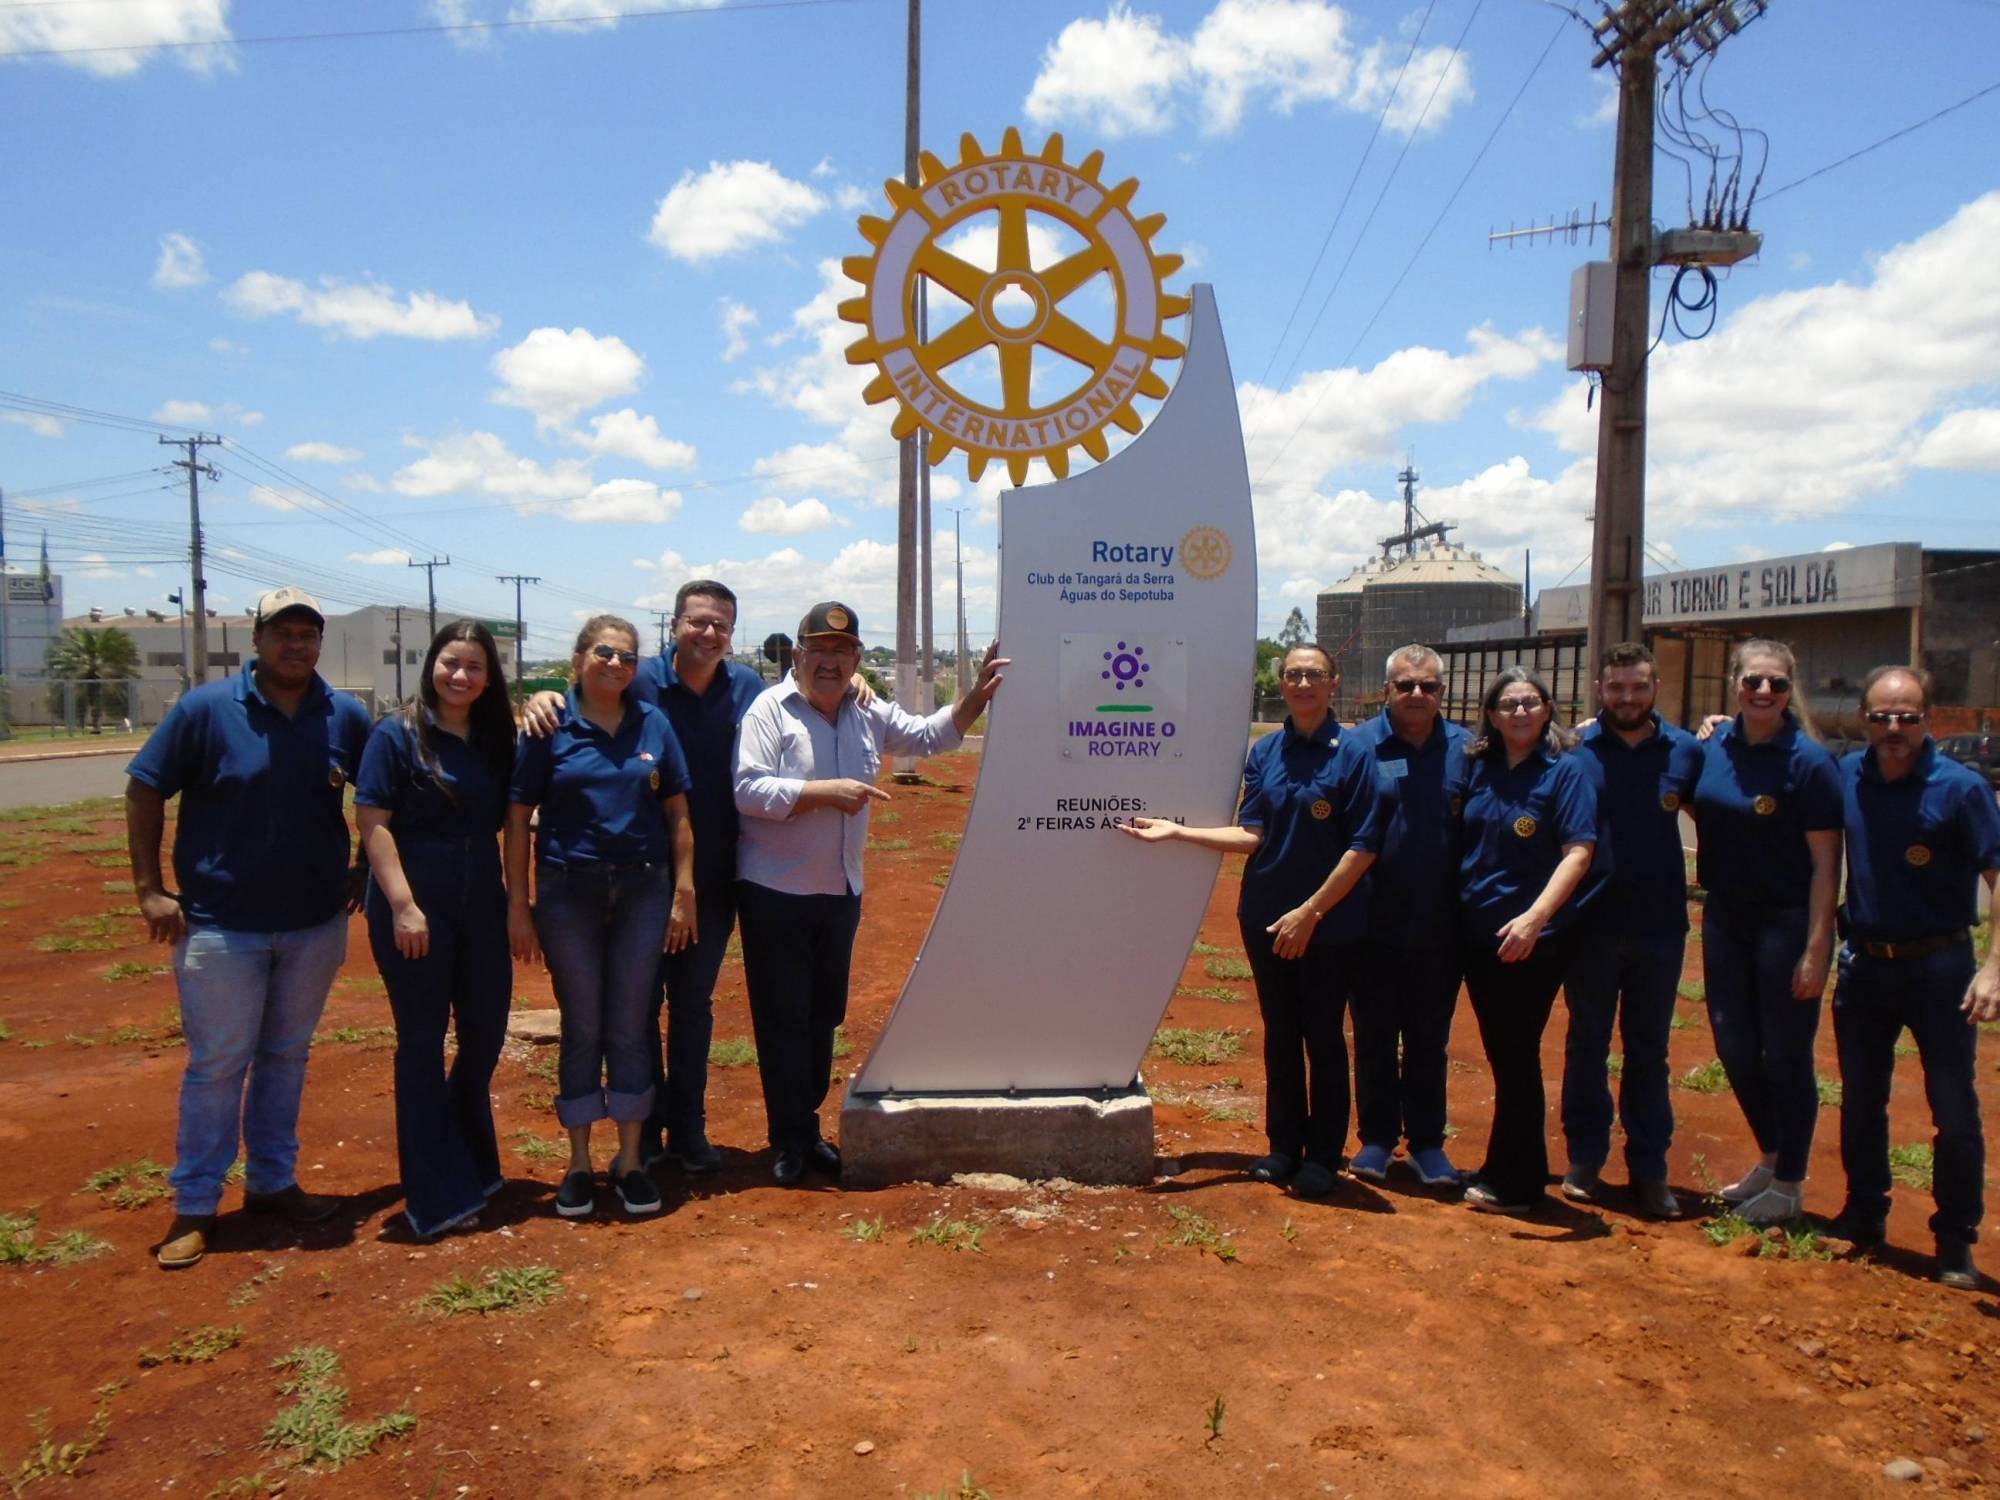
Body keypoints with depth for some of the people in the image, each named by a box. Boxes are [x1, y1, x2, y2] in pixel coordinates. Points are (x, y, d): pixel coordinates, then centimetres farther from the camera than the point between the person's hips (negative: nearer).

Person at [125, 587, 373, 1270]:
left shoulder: (347, 717, -1)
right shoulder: (206, 709, -8)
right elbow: (144, 790, -4)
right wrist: (150, 888, -8)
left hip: (316, 924, 3)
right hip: (221, 925, -3)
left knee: (286, 1057, 15)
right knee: (217, 1065, 3)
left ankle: (273, 1181, 28)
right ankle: (194, 1206, 15)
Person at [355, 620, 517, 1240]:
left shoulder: (495, 739, 6)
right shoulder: (397, 735, -7)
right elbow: (373, 822, -11)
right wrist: (403, 905, -18)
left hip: (481, 908, 5)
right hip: (413, 909, -5)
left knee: (485, 1038, 12)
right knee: (422, 1043, 4)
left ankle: (471, 1167, 35)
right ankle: (435, 1196, 15)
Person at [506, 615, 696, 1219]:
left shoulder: (653, 724, 3)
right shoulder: (551, 728, -2)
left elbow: (677, 812, 5)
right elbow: (518, 819, -1)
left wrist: (684, 892, 0)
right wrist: (518, 907, -5)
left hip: (643, 890, 1)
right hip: (568, 892, -1)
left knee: (629, 1027, 8)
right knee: (581, 1028, 8)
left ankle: (630, 1160, 20)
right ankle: (579, 1164, 22)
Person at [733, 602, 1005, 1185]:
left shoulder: (869, 715, 8)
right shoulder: (769, 709, -10)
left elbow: (930, 736, 16)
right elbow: (749, 790, -19)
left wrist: (978, 695, 3)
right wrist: (826, 792, -22)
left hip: (841, 892, 6)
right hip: (774, 891, -6)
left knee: (824, 1015, 13)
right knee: (783, 1017, 0)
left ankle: (806, 1129, 26)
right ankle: (790, 1141, 12)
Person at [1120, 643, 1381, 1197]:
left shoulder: (1353, 754, -8)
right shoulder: (1265, 752, 4)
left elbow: (1363, 847, -11)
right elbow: (1252, 835, 1)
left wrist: (1311, 912, -14)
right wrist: (1176, 832, -6)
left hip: (1330, 924, -4)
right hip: (1267, 919, 4)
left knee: (1322, 1037, 7)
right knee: (1279, 1034, 13)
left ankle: (1323, 1155, 21)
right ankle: (1283, 1145, 27)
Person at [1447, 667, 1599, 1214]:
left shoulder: (1565, 772, -8)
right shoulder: (1474, 765, 6)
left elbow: (1578, 852, -16)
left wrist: (1535, 916, -27)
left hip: (1534, 938, -5)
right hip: (1478, 932, 5)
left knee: (1516, 1054, 1)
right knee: (1501, 1054, 13)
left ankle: (1512, 1182, 15)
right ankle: (1515, 1173, 27)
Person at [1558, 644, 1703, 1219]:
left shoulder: (1684, 751, 1)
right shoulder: (1574, 749, -4)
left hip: (1660, 927, 2)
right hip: (1591, 926, -1)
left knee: (1649, 1049, 11)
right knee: (1587, 1043, 10)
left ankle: (1649, 1169, 21)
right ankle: (1584, 1159, 22)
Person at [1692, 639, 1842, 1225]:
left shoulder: (1809, 761, -13)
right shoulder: (1712, 747, 1)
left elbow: (1825, 863, -14)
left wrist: (1816, 948, -17)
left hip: (1786, 922, -6)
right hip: (1724, 917, 6)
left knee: (1784, 1053, 6)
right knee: (1734, 1046, 15)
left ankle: (1789, 1182, 23)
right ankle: (1770, 1159, 37)